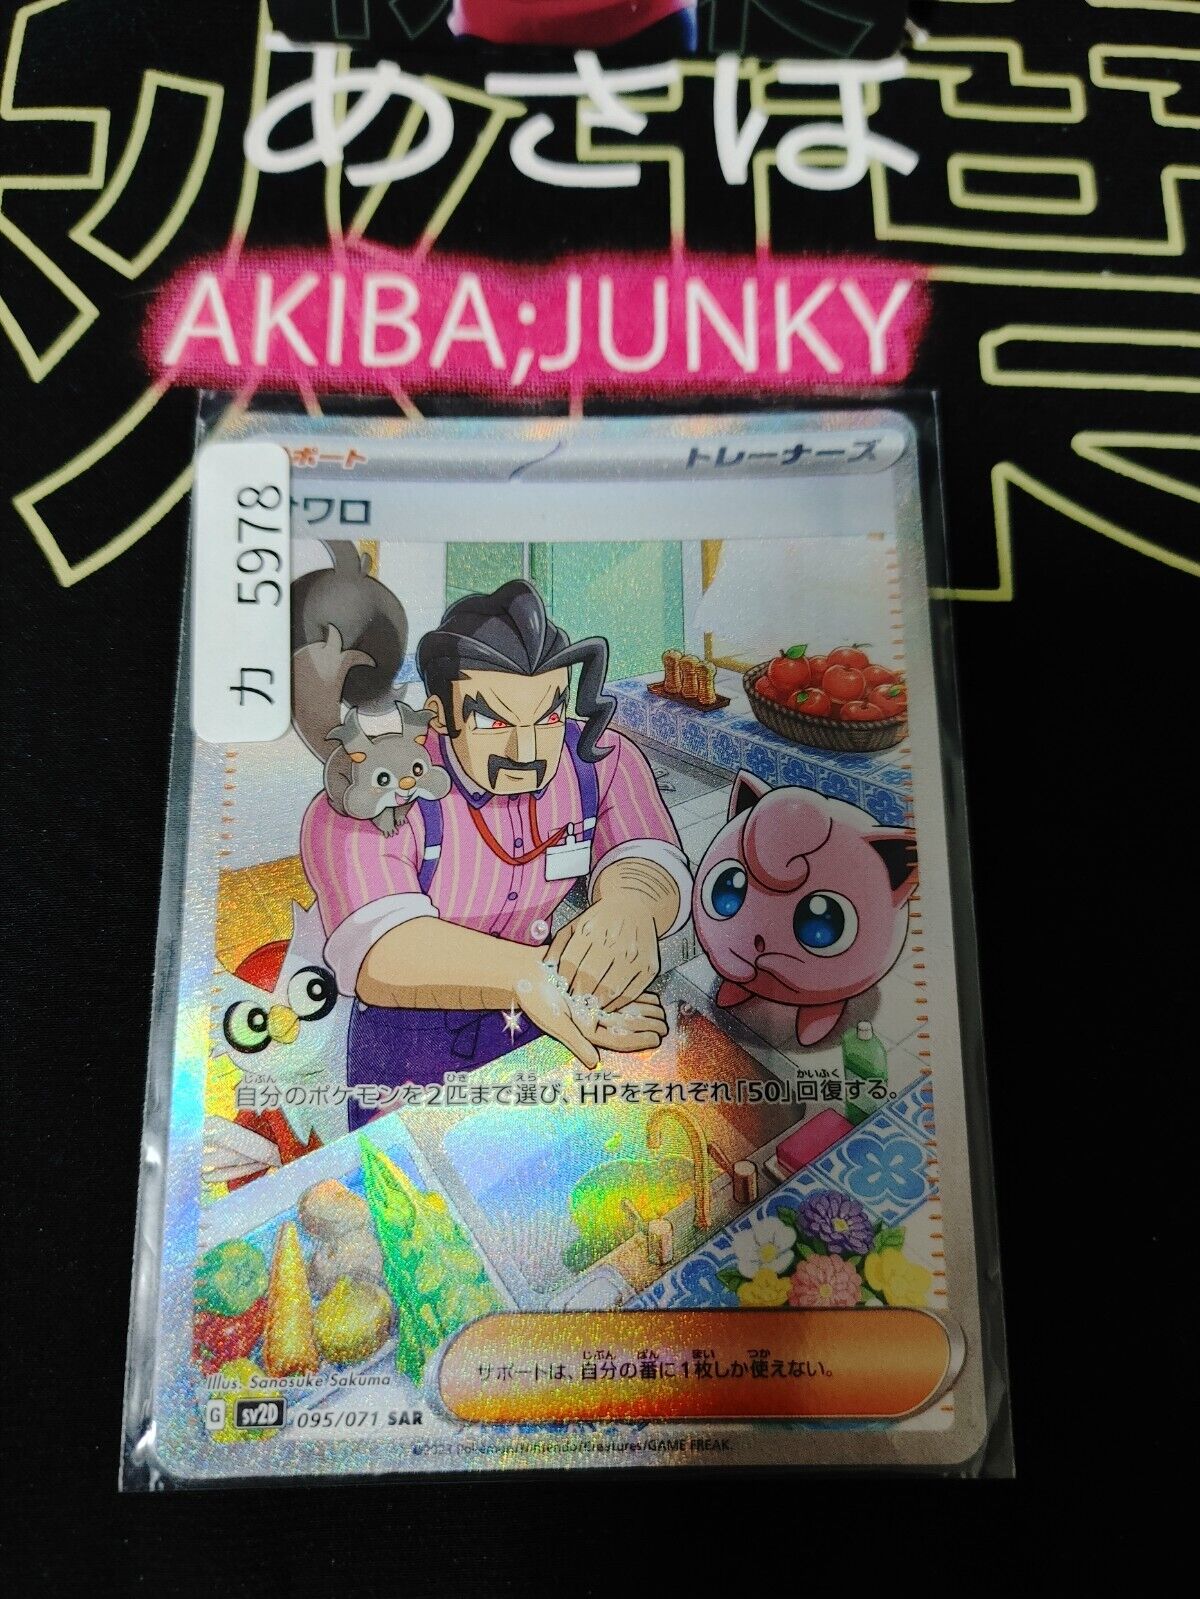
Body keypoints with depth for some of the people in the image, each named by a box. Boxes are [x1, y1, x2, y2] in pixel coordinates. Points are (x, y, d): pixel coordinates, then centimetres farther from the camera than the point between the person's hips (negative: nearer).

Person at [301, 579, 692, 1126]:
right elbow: (376, 948, -41)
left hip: (536, 1033, 4)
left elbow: (649, 860, -24)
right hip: (411, 1045, -4)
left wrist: (628, 909, -50)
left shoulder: (602, 760, -12)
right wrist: (531, 977, -58)